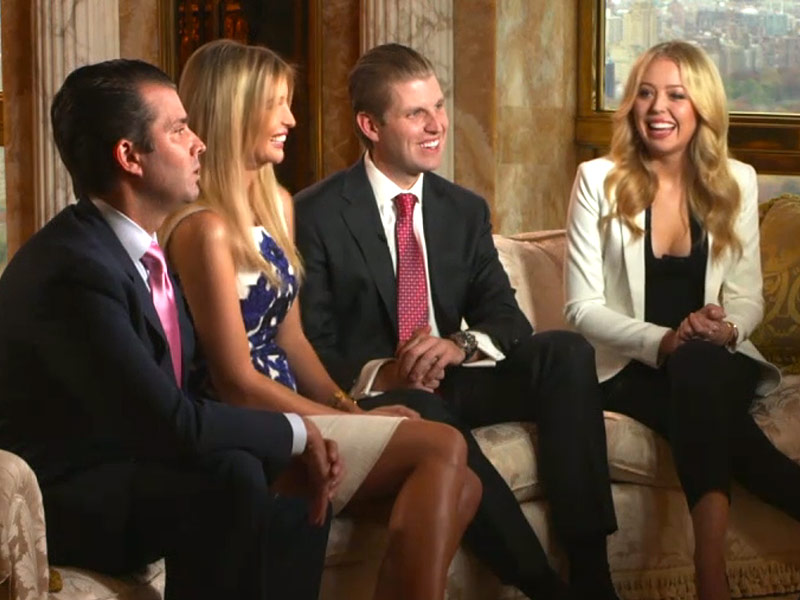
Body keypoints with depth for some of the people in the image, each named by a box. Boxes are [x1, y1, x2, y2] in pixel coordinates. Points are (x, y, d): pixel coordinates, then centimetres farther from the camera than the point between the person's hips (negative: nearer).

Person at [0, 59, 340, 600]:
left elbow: (192, 391, 6)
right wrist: (294, 432, -13)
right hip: (60, 498, -10)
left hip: (131, 468, 10)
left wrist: (300, 445, -8)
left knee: (299, 506, 4)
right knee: (232, 478, -28)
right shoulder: (73, 270, -24)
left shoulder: (144, 251, 7)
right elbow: (174, 425, -28)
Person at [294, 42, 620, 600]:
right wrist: (377, 376, -27)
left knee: (566, 350, -19)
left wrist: (463, 344, -17)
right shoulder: (316, 215, -5)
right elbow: (310, 345, -8)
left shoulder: (466, 210, 12)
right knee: (423, 410, -39)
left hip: (452, 383, 5)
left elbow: (508, 319, 6)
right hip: (369, 396, -5)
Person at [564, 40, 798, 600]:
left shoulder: (736, 181, 7)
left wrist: (725, 328, -17)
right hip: (632, 369, -1)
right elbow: (584, 307, -4)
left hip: (718, 362, 2)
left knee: (699, 362, -38)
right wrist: (662, 341, -21)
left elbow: (748, 297, 8)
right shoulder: (599, 180, -1)